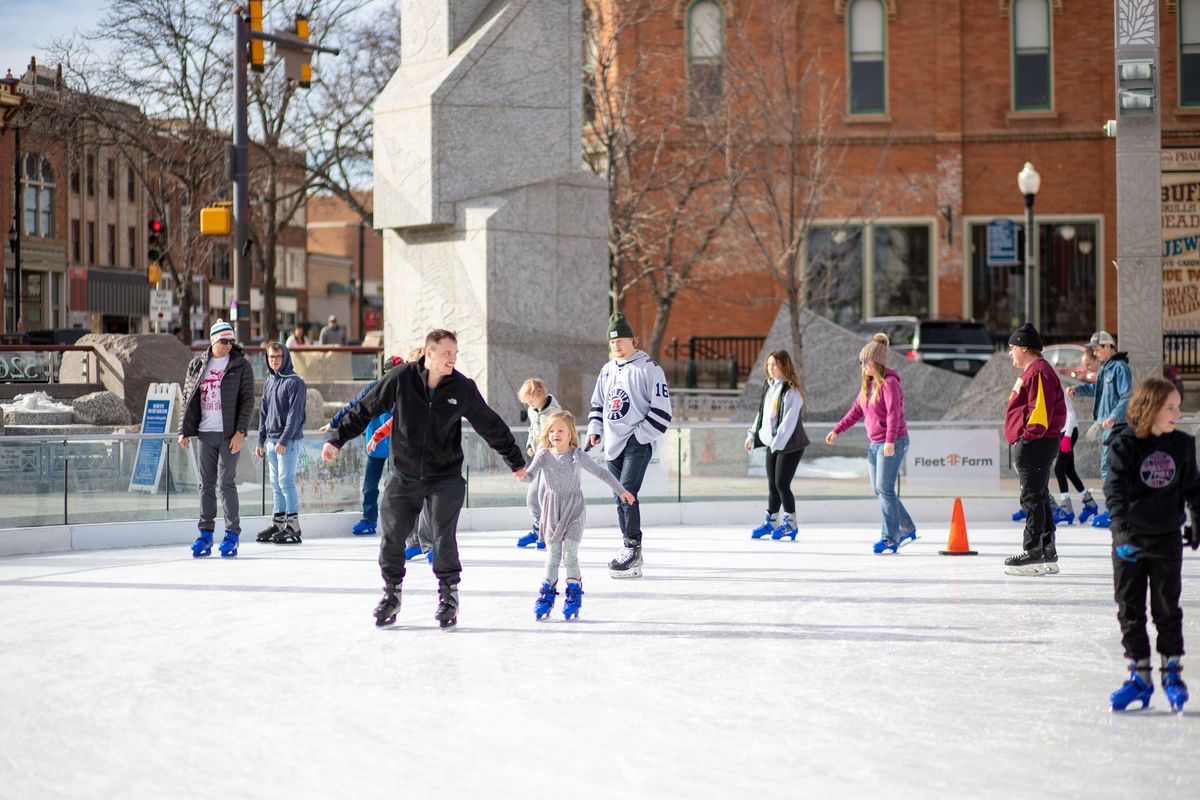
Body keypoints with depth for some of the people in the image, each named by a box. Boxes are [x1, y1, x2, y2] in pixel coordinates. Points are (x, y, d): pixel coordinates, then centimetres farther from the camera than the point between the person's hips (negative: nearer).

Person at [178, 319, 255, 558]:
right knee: (206, 484, 6)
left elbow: (247, 400, -4)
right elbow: (189, 399, 12)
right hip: (204, 433, 4)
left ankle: (232, 534, 1)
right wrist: (184, 431, 7)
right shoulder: (198, 365, 8)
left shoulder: (241, 365, -1)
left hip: (229, 434, -4)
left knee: (227, 482, -5)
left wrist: (240, 432, -11)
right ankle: (205, 533, 11)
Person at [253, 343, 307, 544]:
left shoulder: (294, 382, -8)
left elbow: (295, 414, -14)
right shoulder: (269, 382, 16)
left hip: (289, 440, -8)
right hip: (271, 441, 8)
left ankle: (293, 526, -7)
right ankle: (278, 523, 16)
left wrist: (284, 440, -19)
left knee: (286, 481, -10)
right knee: (276, 483, 10)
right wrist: (261, 441, 15)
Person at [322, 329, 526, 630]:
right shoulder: (401, 378, -9)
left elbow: (491, 425, 6)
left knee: (444, 537, -9)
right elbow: (366, 409, 2)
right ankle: (391, 594, 22)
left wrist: (516, 460, 14)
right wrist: (338, 439, 1)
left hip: (445, 478, -1)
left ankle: (448, 594, 9)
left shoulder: (463, 388, -5)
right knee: (392, 537, 4)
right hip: (404, 477, 1)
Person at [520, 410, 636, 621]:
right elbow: (531, 477, -11)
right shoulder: (544, 455, 0)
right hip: (552, 509, 2)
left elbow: (601, 473, 6)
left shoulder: (578, 456, -2)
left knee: (570, 554, -7)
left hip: (573, 509, -2)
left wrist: (621, 491, 9)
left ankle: (574, 596, 3)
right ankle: (547, 595, 13)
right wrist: (522, 475, -34)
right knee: (552, 555, 4)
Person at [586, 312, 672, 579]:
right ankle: (631, 555, 13)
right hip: (614, 444, 7)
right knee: (621, 497, 7)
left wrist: (641, 436, -14)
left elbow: (661, 407, -9)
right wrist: (595, 429, 11)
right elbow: (598, 403, 26)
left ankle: (632, 547, -14)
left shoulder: (648, 368, -6)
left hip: (638, 442, -7)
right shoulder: (607, 370, 16)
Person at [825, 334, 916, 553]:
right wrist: (837, 430, 12)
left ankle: (890, 538, -5)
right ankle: (907, 529, 24)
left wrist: (890, 441, -35)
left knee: (885, 489, -10)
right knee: (879, 490, 11)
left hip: (893, 444, -9)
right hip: (874, 443, 9)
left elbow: (894, 414, -25)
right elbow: (856, 411, 18)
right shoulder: (867, 384, 12)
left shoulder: (889, 383, -15)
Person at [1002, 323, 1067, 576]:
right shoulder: (1032, 372, 20)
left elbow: (1040, 409, -23)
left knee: (1033, 498, -10)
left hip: (1036, 444, -11)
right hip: (1032, 447, 11)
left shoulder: (1038, 372, -14)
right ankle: (1047, 555, 16)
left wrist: (1029, 436, -22)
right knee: (1039, 498, 12)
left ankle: (1033, 553, -9)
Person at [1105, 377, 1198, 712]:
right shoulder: (1124, 443, -11)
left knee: (1166, 607, 6)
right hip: (1129, 540, -2)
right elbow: (1115, 487, -21)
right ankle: (1139, 675, 15)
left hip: (1167, 537, 2)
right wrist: (1121, 525, -33)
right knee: (1130, 608, 5)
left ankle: (1172, 672, 17)